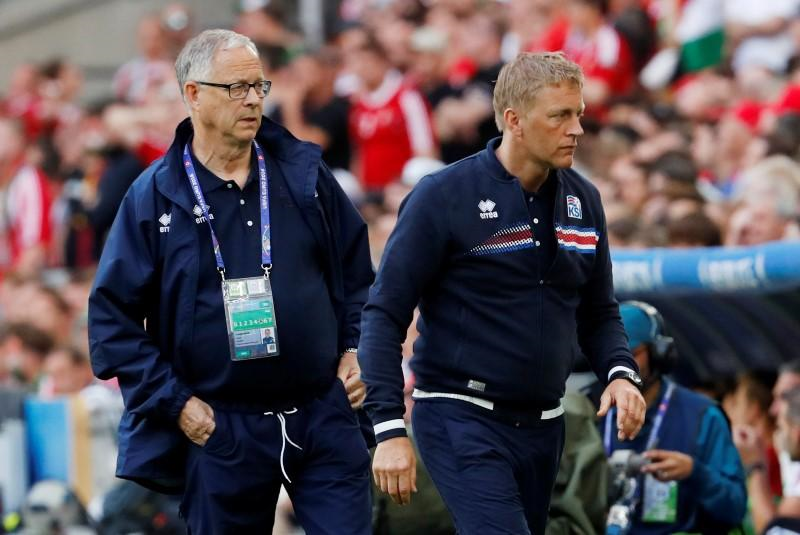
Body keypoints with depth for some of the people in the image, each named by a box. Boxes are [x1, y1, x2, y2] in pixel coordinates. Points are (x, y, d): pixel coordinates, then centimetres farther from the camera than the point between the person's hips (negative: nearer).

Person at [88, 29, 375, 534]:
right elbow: (112, 315, -1)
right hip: (220, 431, -2)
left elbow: (357, 269, 16)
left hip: (324, 416, 2)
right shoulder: (154, 196, -2)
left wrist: (356, 350, 4)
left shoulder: (304, 172, 5)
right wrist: (174, 402, -7)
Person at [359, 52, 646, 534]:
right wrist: (390, 429, -17)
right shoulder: (445, 197, -10)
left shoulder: (583, 200, 7)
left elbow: (599, 312, 19)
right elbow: (385, 316, -9)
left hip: (544, 424, 6)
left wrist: (620, 372, -3)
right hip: (463, 421, -6)